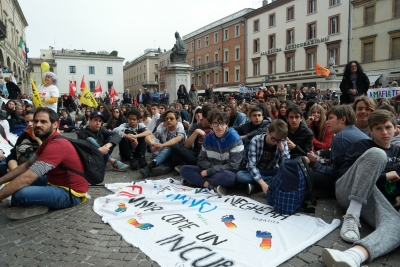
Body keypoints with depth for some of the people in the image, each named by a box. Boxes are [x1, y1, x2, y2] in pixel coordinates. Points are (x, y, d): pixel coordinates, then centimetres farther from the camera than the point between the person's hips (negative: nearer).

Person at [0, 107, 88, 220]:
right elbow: (26, 166, 17)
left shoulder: (56, 145, -25)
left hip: (70, 193, -10)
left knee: (20, 194, -31)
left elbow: (26, 178, -28)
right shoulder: (48, 142, 9)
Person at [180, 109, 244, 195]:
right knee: (184, 169, -11)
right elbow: (201, 160, 6)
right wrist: (212, 167, -15)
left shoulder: (235, 139, -14)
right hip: (209, 171, 6)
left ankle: (197, 181, -21)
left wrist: (209, 171, -17)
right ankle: (213, 186, -24)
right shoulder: (208, 138, 3)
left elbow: (233, 166, -18)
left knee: (228, 176, -40)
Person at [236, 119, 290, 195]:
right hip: (255, 172, -2)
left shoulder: (283, 143, -10)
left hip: (272, 172, 2)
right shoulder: (256, 140, -20)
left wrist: (281, 147, -26)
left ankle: (255, 186, -25)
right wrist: (262, 183, -38)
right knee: (239, 175, -33)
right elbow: (251, 165, -25)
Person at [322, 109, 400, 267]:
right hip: (348, 191, -3)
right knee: (377, 154, -29)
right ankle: (351, 217, -34)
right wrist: (383, 177, -5)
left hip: (375, 199, 3)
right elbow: (344, 171, -2)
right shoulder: (363, 146, 10)